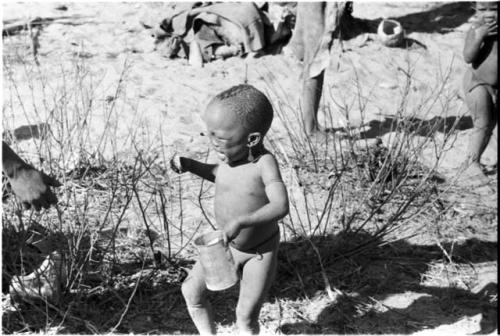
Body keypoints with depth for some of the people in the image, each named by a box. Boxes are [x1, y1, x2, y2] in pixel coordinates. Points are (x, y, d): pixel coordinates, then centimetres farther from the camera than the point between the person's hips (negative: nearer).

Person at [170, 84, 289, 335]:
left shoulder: (264, 163, -28)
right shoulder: (230, 153, -12)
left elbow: (280, 206, -39)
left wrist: (240, 222, -50)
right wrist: (191, 166, -4)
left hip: (260, 252, -6)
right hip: (226, 246, 6)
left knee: (246, 316, 0)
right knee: (191, 290, 5)